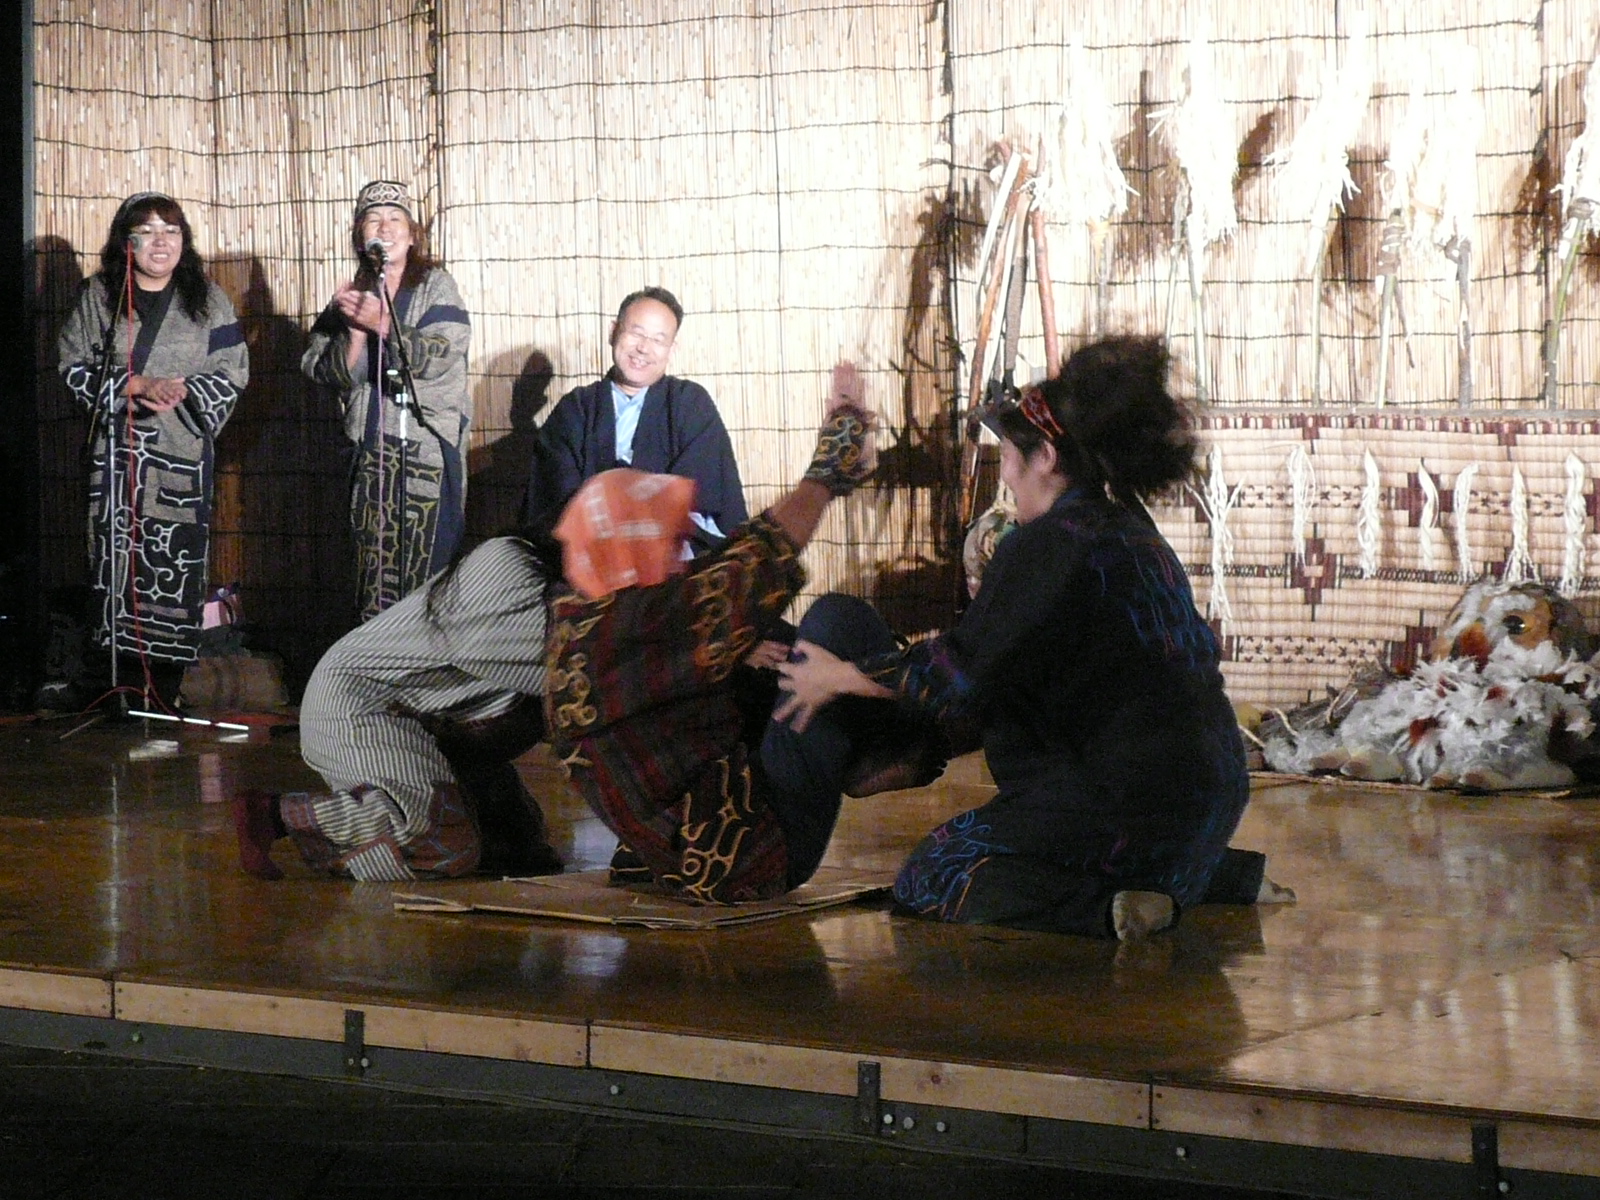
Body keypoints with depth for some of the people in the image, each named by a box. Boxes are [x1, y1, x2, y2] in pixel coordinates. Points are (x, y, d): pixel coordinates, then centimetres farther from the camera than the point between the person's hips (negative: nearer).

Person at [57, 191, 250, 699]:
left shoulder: (208, 300, 8)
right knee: (117, 561, -4)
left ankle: (166, 691, 0)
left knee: (177, 562, -5)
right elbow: (74, 368, 1)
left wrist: (182, 393, -13)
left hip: (183, 453, 0)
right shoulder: (98, 296, 7)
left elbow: (232, 373, 5)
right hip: (116, 451, 0)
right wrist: (135, 384, -13)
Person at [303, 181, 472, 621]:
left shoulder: (435, 287, 5)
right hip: (372, 449, 3)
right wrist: (354, 331, -10)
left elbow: (441, 357, -9)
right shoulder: (351, 297, 15)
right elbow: (331, 374, 6)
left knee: (427, 576, -7)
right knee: (375, 581, -1)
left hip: (431, 450, -3)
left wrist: (380, 323, -16)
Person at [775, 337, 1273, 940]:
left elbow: (965, 673, -14)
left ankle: (1106, 906, -20)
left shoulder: (1048, 544, -12)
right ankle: (1225, 875, 15)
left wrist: (841, 677, -1)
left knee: (927, 881, -1)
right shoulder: (1130, 532, 18)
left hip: (1123, 795, -9)